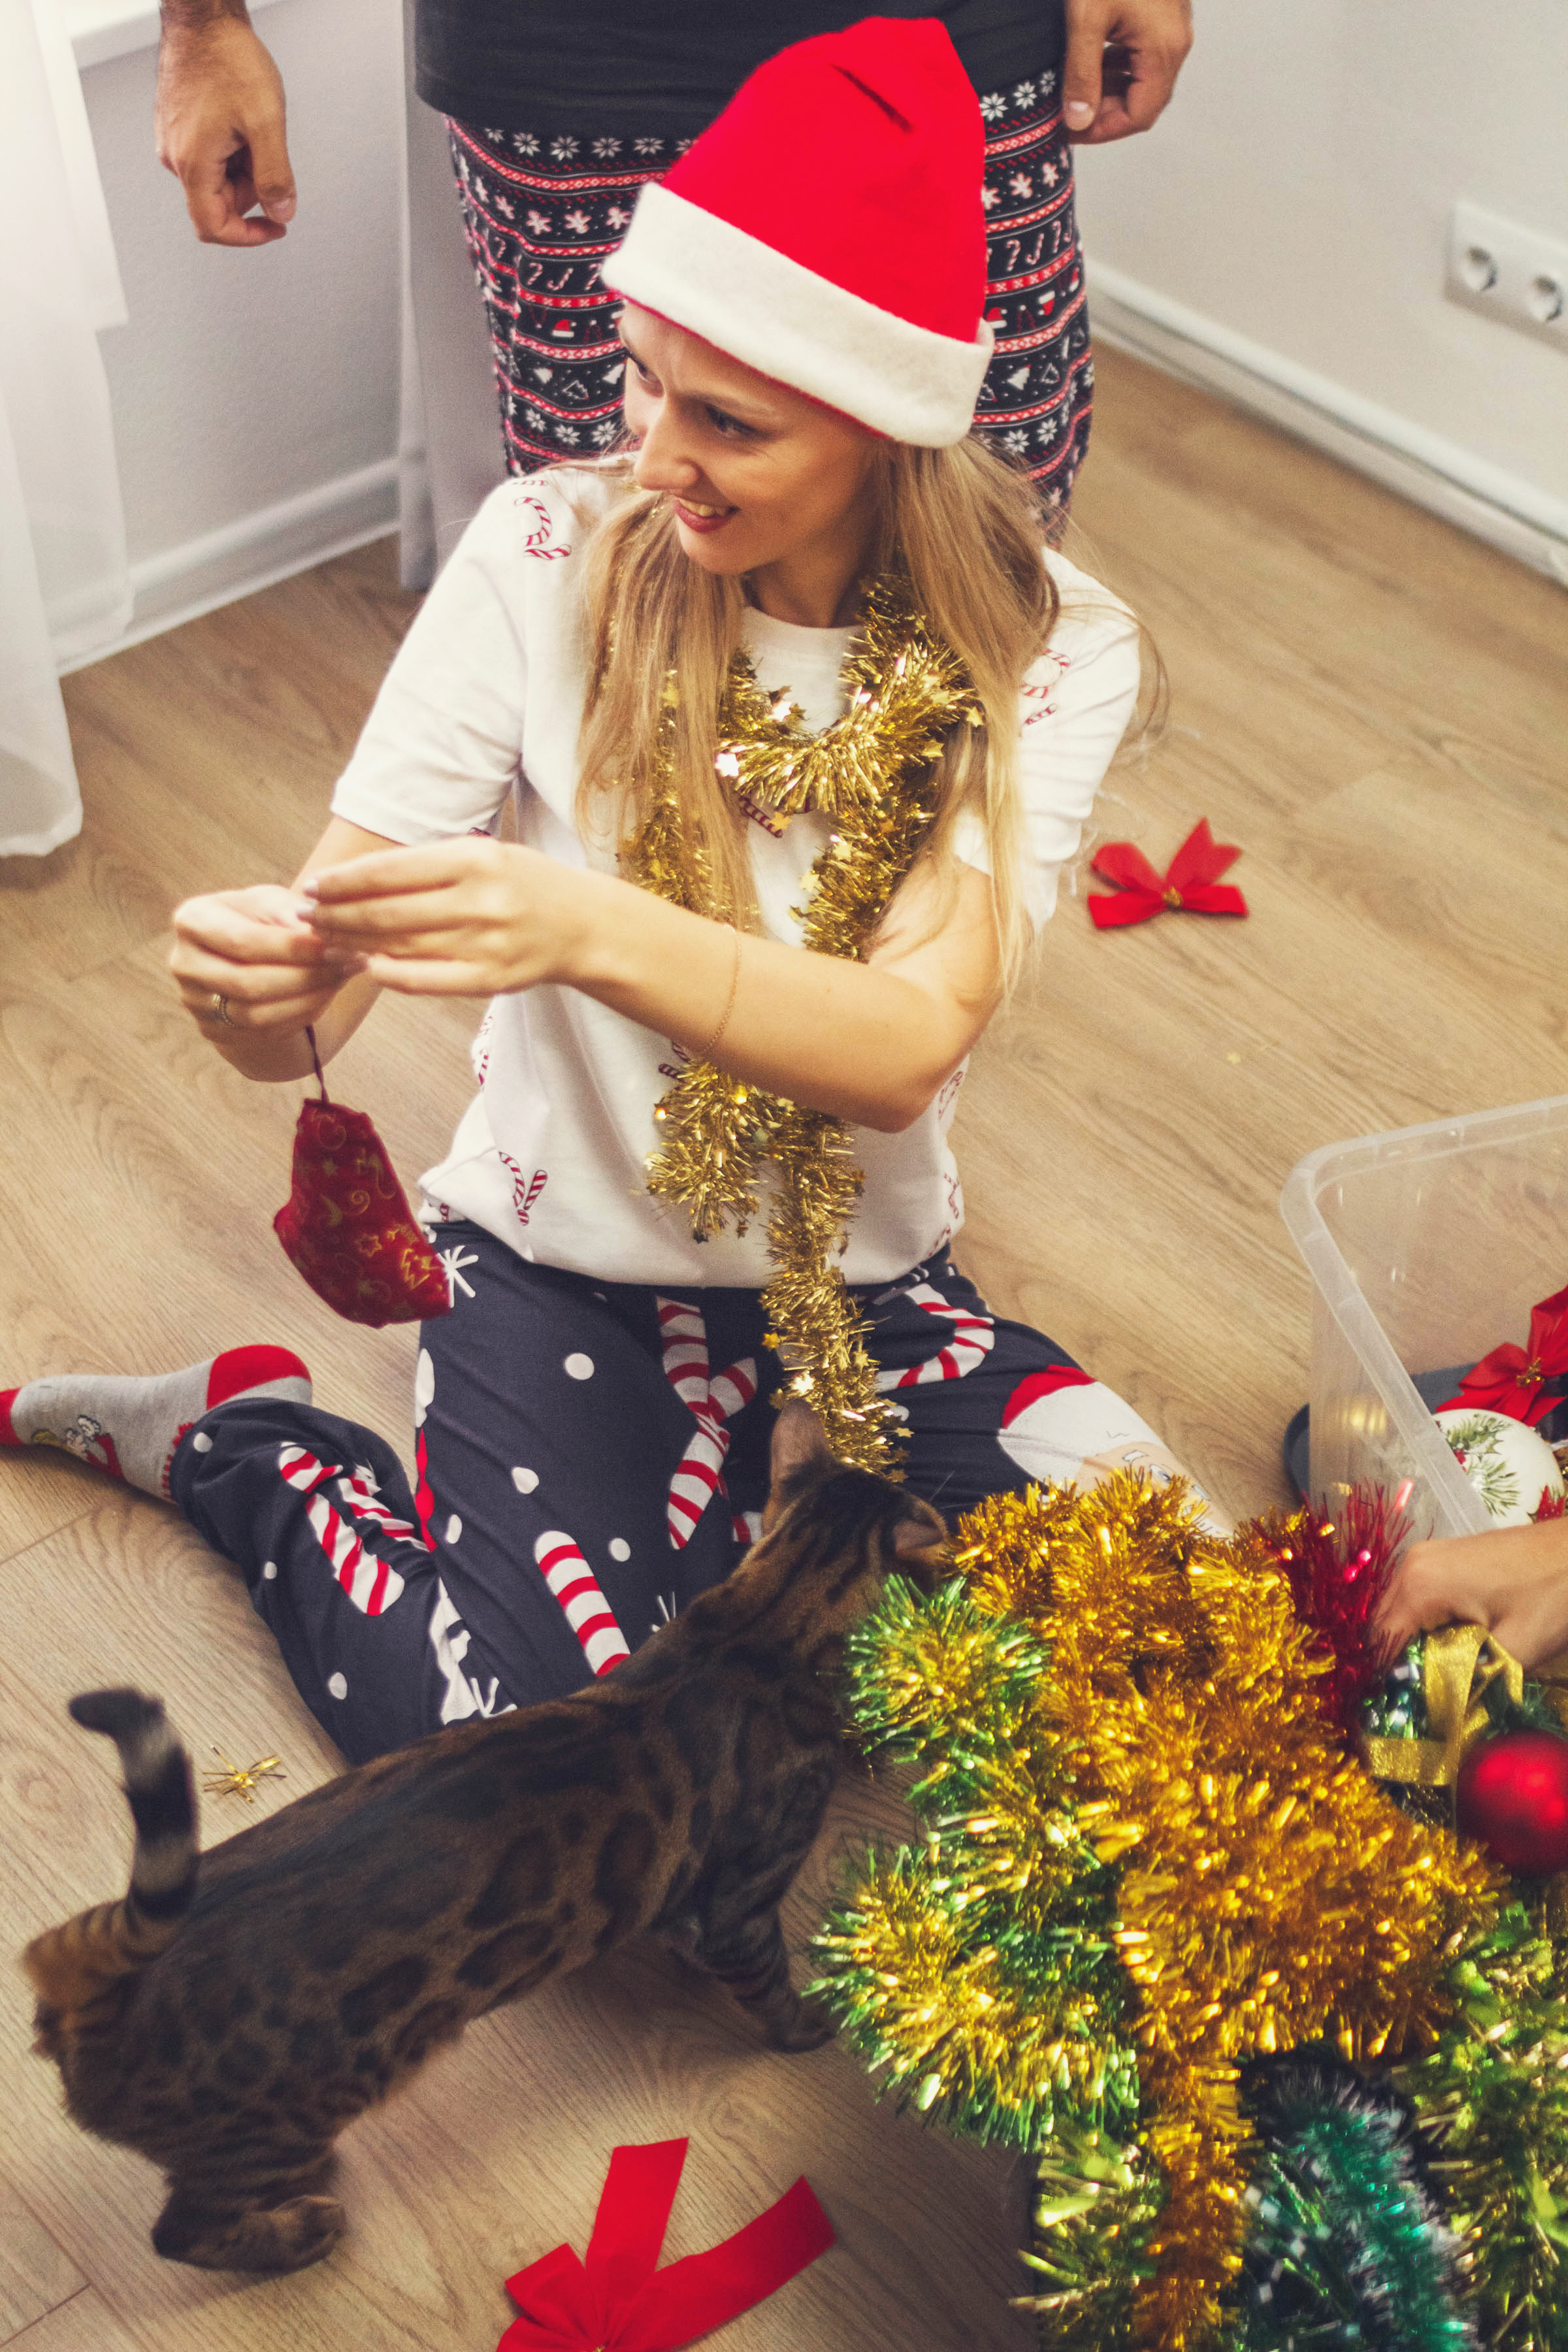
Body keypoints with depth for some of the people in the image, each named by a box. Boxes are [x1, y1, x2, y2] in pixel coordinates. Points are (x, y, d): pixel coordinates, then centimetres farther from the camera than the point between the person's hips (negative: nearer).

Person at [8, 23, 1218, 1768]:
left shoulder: (1048, 654, -13)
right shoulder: (549, 561, -14)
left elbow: (909, 1051, -28)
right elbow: (322, 981, -17)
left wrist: (589, 933, -45)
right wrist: (264, 988, -42)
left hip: (862, 1291, 2)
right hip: (562, 1273, -2)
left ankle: (753, 1506, 10)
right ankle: (246, 1441, 9)